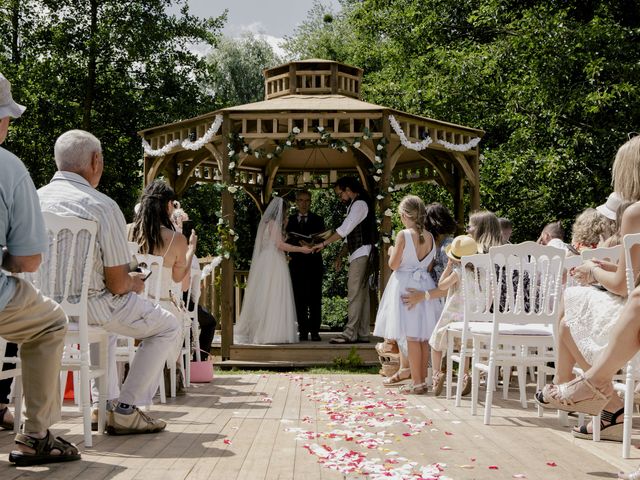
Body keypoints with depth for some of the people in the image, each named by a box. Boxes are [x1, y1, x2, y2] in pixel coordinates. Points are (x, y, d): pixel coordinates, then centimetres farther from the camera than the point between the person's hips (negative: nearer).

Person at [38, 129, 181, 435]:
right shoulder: (103, 207, -18)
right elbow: (117, 284, -17)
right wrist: (135, 284, 9)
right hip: (88, 305, -7)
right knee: (169, 327, 11)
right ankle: (125, 410, 7)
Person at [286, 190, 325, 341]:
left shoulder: (318, 220, 10)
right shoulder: (289, 220, 13)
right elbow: (286, 241, 10)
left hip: (313, 263, -1)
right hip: (296, 264, 1)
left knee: (315, 299, -4)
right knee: (299, 299, -1)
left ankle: (314, 331, -3)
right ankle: (303, 331, 2)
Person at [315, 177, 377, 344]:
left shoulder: (359, 204, -11)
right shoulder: (355, 205, 20)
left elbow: (344, 229, -19)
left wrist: (323, 244, -16)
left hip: (361, 253, -10)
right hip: (358, 254, 10)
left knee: (355, 292, -13)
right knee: (362, 293, 8)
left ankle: (350, 332, -16)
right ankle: (362, 334, 9)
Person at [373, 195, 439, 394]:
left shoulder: (403, 235, -13)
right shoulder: (430, 237, 4)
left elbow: (394, 264, -10)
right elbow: (429, 265, 9)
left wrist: (391, 252, 8)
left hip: (405, 286, -6)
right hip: (424, 285, 6)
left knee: (411, 336, -4)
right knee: (423, 337, 10)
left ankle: (417, 383, -5)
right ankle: (422, 379, 15)